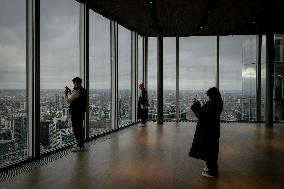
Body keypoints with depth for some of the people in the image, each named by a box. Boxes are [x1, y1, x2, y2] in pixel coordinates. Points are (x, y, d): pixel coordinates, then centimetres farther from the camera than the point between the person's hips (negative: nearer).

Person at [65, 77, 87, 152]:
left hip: (76, 113, -9)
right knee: (80, 128, 16)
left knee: (76, 129, -5)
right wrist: (70, 93, 21)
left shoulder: (76, 91, -17)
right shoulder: (83, 90, 12)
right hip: (81, 113, 10)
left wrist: (66, 94, 2)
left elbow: (68, 100, -15)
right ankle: (81, 144, 25)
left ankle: (80, 146, -3)